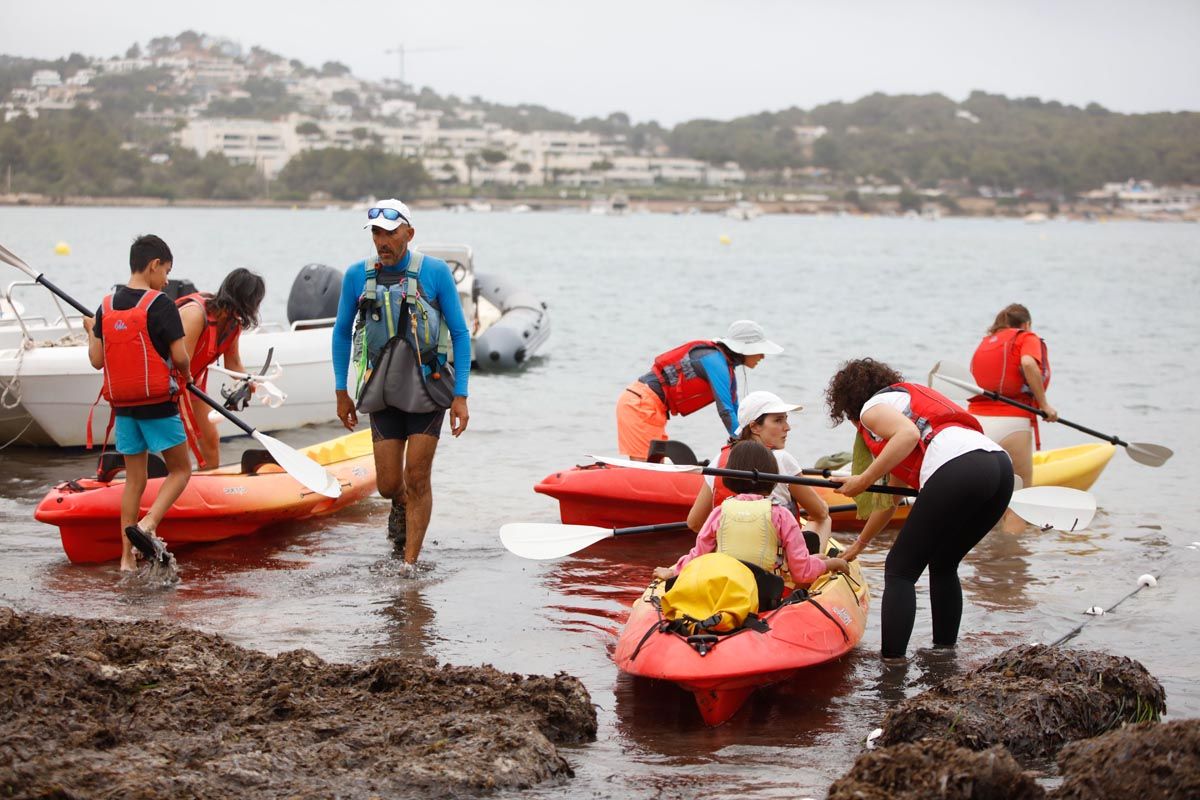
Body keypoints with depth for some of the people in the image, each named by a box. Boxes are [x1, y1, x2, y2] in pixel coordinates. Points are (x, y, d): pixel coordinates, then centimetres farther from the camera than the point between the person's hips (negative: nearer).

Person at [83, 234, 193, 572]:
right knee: (180, 470, 8)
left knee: (134, 479, 12)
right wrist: (185, 375, 6)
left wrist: (91, 331, 22)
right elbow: (180, 357, -16)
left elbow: (97, 360, 4)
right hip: (159, 405, -6)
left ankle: (126, 557, 11)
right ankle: (147, 525, -14)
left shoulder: (105, 307, 3)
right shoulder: (160, 305, -13)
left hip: (123, 407, 6)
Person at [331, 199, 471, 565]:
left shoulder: (435, 272, -8)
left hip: (427, 391, -2)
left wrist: (460, 396, -8)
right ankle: (401, 507, 41)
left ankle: (410, 564, 8)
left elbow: (460, 334, -3)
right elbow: (342, 332, 12)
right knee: (388, 485, 4)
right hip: (382, 393, 2)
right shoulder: (357, 275, -1)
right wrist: (341, 392, 11)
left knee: (416, 481, -3)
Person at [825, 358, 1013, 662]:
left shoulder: (872, 408, 14)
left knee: (900, 570, 1)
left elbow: (909, 434, -11)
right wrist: (859, 543, 55)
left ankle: (892, 663, -6)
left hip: (958, 471, -9)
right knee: (943, 566, 25)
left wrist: (863, 480, -5)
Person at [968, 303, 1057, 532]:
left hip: (975, 421, 6)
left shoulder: (985, 342, 23)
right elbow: (1028, 363, -15)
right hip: (1011, 423, -5)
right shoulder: (1027, 338, 6)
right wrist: (1044, 405, -9)